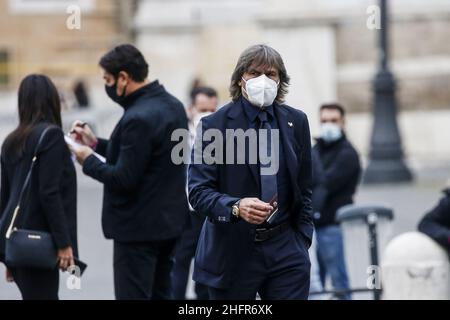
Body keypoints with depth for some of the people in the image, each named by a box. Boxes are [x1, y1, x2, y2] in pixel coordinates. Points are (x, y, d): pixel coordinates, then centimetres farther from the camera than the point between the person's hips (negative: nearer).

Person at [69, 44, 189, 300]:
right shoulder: (173, 105, 8)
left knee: (134, 294, -4)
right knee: (160, 294, 16)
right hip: (169, 220, 10)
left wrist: (89, 161, -7)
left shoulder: (138, 118, -22)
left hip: (139, 228, -9)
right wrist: (97, 144, 14)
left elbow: (124, 179, -22)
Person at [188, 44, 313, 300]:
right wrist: (236, 207, -27)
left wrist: (303, 239, 8)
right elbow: (198, 190, -10)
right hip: (233, 252, -2)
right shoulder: (215, 125, -5)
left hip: (286, 249, 2)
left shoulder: (296, 122, 7)